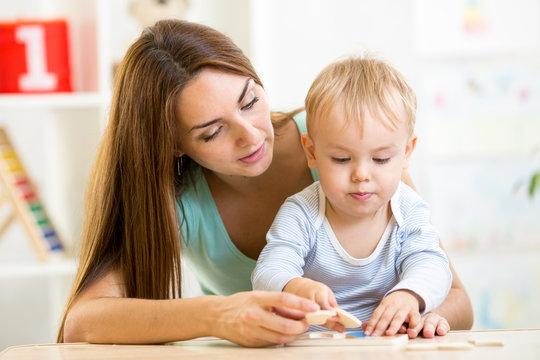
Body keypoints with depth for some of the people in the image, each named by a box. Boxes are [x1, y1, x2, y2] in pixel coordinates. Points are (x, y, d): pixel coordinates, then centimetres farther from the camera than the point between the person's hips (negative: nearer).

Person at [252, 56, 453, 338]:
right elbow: (269, 272, -19)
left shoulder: (409, 212, -1)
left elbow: (430, 267, -12)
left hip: (387, 343, 1)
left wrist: (408, 296, -35)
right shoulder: (301, 215, -8)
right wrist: (296, 288, -44)